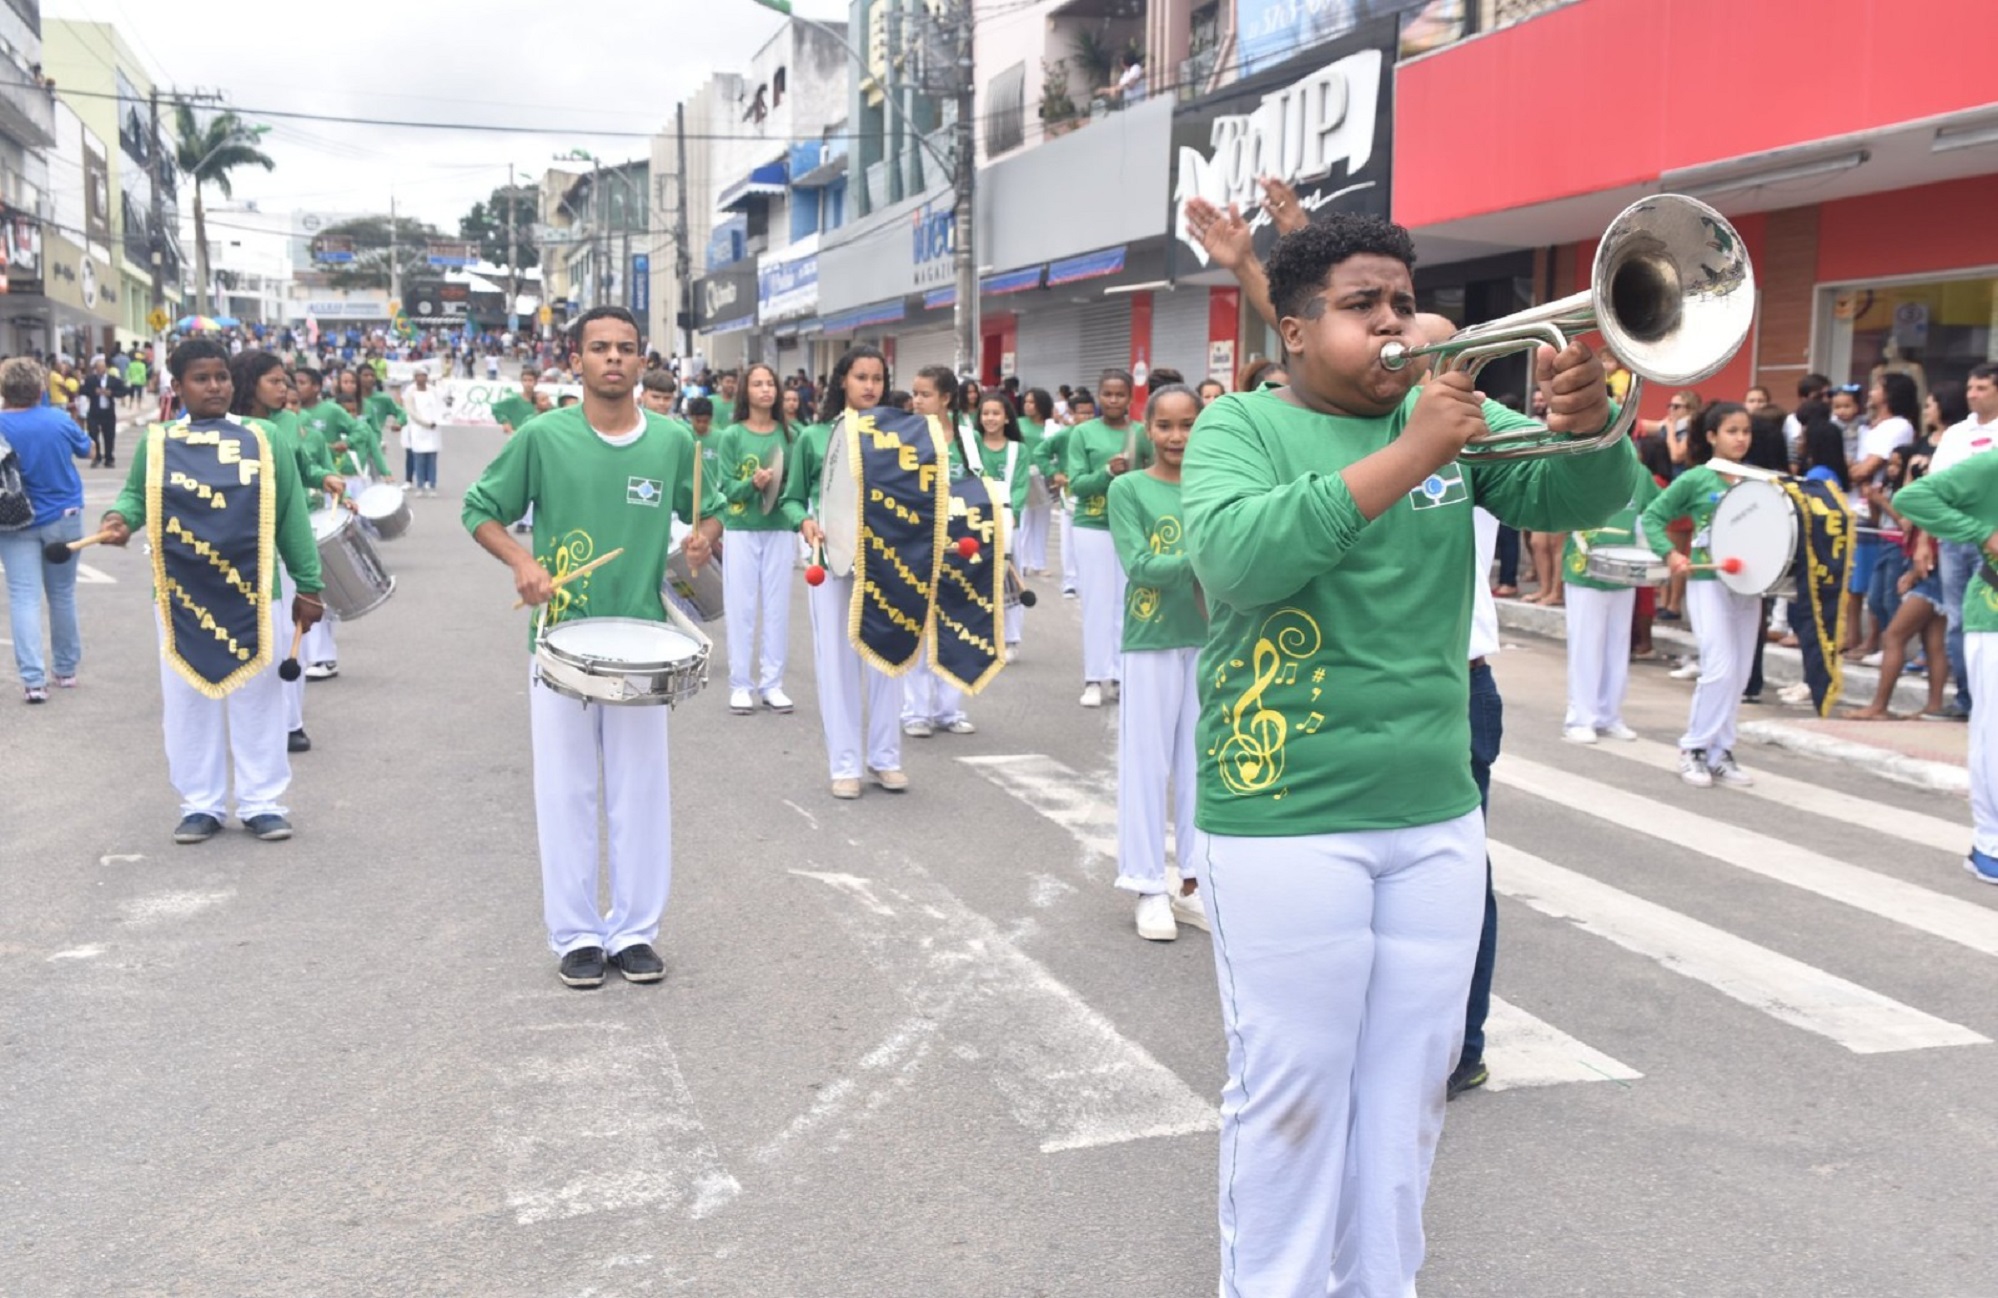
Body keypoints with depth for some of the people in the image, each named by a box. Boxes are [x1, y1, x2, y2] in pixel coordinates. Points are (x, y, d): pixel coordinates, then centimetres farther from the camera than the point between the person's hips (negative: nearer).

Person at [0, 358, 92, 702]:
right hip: (63, 518, 2)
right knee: (62, 595, 13)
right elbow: (84, 446, 12)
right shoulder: (58, 419, -8)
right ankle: (66, 670, 24)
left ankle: (33, 680, -10)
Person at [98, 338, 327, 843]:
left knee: (257, 701, 6)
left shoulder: (263, 442, 3)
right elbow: (135, 495, 14)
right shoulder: (156, 444, 4)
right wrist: (120, 517, -11)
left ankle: (263, 803, 16)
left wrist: (308, 585, 3)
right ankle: (200, 805, 20)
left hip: (250, 598, -1)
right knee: (189, 702, 8)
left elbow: (291, 519, 4)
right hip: (180, 598, 1)